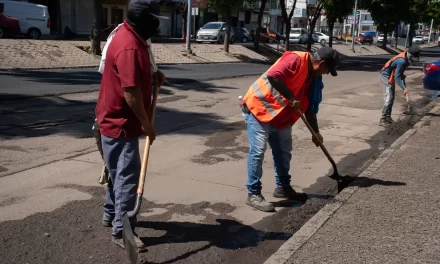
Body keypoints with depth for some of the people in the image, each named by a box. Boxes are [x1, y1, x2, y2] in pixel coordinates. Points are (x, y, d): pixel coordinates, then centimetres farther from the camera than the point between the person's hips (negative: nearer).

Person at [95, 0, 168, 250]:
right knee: (128, 176, -6)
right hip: (121, 122, -11)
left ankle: (112, 213, 37)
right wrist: (146, 123, -20)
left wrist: (153, 75, 10)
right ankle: (121, 231, 1)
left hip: (119, 120, 11)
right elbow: (131, 92, -28)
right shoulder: (129, 47, -25)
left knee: (119, 171, 22)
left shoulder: (132, 38, 9)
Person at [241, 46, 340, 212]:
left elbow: (310, 108, 14)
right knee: (258, 151, -10)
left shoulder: (314, 78, 7)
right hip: (259, 107, -9)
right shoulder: (295, 60, -20)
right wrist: (291, 98, -27)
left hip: (281, 116, 10)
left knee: (284, 151, 15)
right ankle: (253, 194, -2)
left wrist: (316, 133, 13)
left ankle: (283, 188, 30)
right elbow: (272, 76, -34)